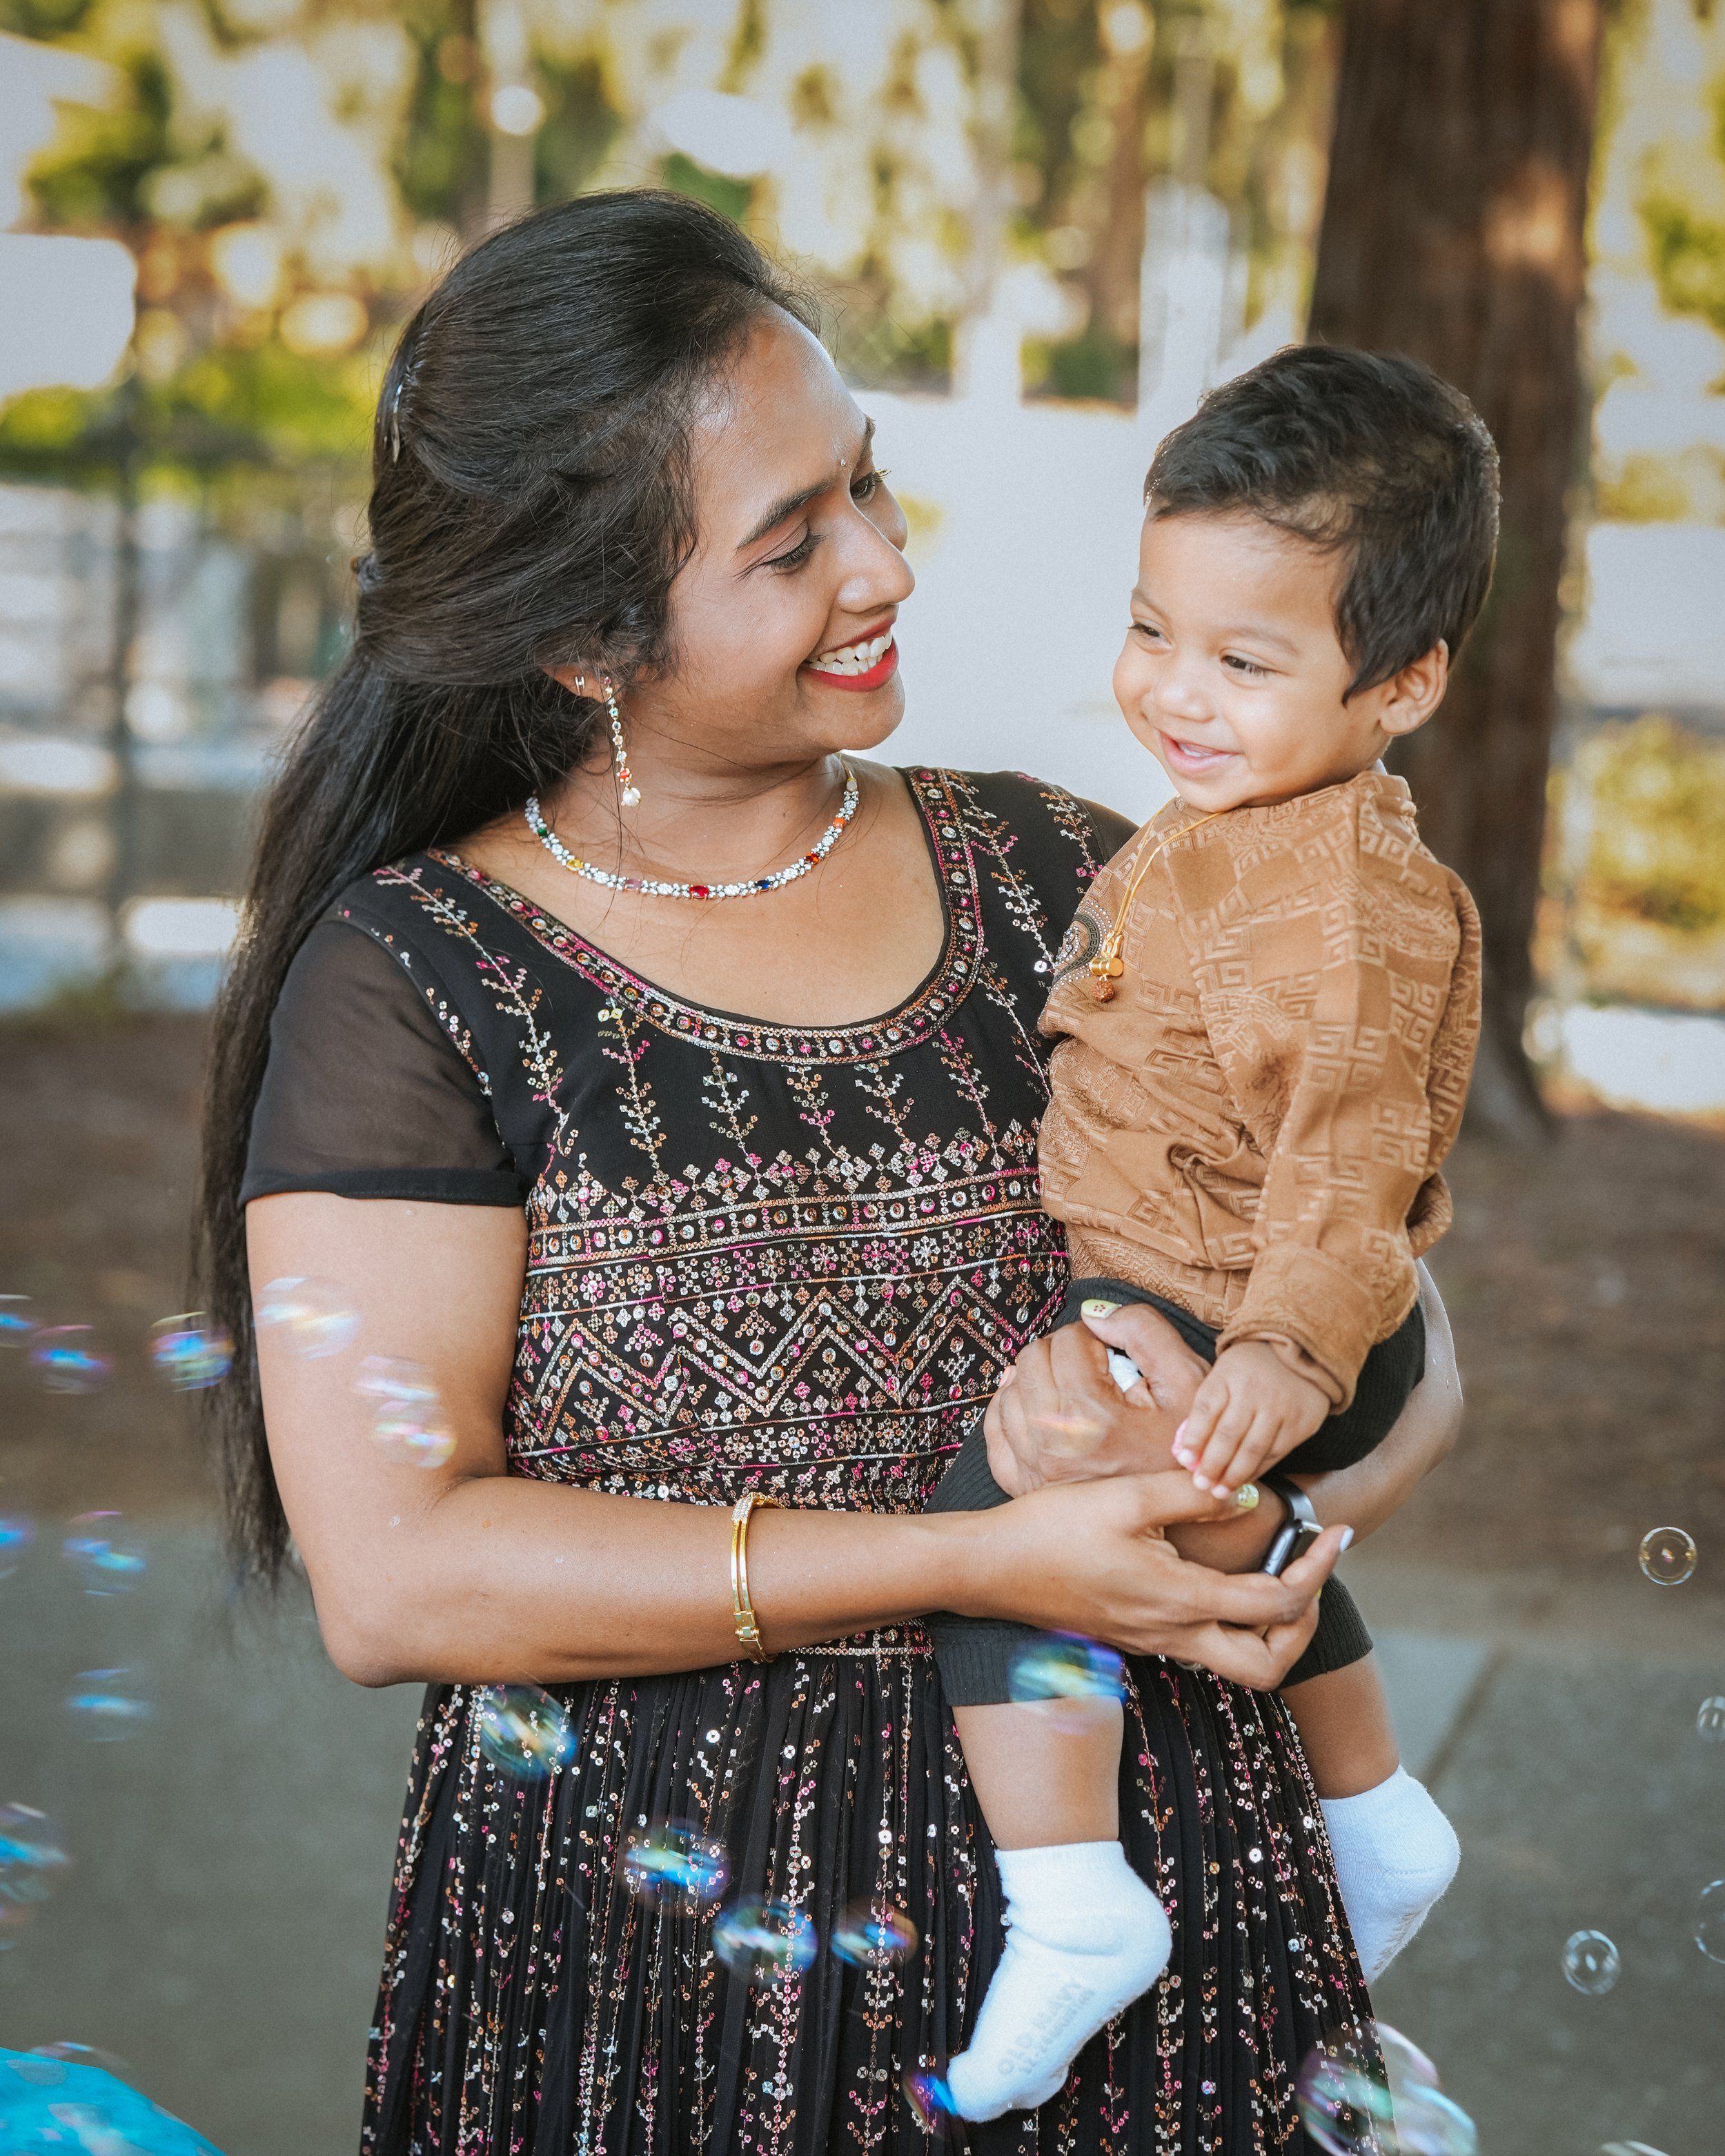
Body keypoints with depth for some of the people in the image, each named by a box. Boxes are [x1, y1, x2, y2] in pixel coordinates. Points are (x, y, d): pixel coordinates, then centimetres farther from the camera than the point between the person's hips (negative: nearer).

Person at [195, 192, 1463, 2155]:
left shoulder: (1061, 886, 2)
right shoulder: (412, 977, -7)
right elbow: (392, 1576, -16)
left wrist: (1252, 1504, -20)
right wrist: (984, 1565, -20)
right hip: (639, 1976, -3)